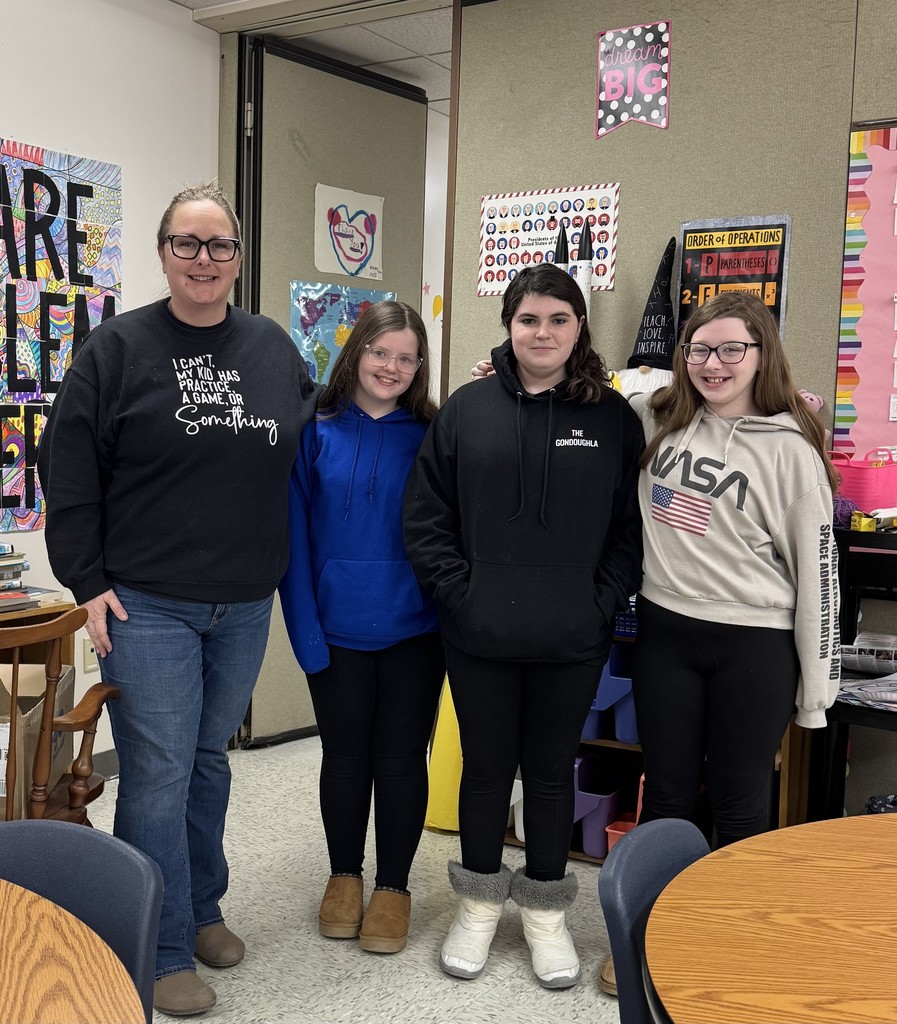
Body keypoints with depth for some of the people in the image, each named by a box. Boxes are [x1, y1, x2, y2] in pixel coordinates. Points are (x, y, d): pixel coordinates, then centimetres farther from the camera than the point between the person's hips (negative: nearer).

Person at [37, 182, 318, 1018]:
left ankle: (202, 909, 35)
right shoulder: (118, 347, -6)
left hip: (245, 605, 4)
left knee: (210, 759, 18)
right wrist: (89, 581, -8)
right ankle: (164, 951, 15)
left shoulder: (274, 349, 5)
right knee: (158, 774, 0)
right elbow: (68, 471, -5)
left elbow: (307, 446, 17)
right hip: (146, 604, -4)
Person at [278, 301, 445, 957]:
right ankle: (344, 877, 33)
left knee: (400, 760, 10)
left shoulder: (433, 436, -1)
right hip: (338, 630, 0)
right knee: (345, 756, 14)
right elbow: (295, 533, -4)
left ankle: (394, 887, 26)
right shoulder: (316, 433, -2)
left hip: (413, 630, 0)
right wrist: (306, 627, -9)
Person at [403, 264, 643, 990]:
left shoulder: (614, 417, 0)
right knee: (486, 768, 13)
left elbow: (632, 524, 1)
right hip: (479, 635, 0)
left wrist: (604, 602, -8)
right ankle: (479, 904, 32)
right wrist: (460, 594, -7)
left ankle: (546, 912, 30)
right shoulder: (467, 410, 0)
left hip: (573, 640, 0)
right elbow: (426, 517, 0)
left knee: (552, 771, 13)